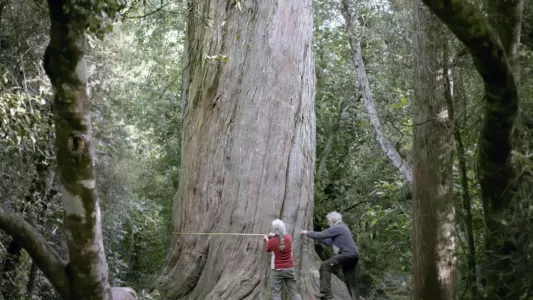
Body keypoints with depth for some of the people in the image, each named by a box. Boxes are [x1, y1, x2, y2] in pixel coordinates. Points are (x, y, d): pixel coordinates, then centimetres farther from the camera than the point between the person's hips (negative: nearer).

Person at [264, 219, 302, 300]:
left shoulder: (271, 241, -14)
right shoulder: (289, 237, -7)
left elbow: (267, 249, 10)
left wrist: (267, 239, 25)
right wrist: (274, 235, 21)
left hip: (277, 270, -3)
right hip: (289, 268, 3)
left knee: (276, 293, 2)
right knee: (294, 291, 7)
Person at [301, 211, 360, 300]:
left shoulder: (337, 228, -7)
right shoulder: (341, 227, 24)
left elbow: (321, 235, -10)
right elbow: (330, 242, 28)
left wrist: (307, 233, 3)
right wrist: (318, 237, 25)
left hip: (347, 255, -10)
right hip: (352, 256, 10)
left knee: (325, 266, -9)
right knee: (350, 282, 14)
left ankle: (326, 292, -13)